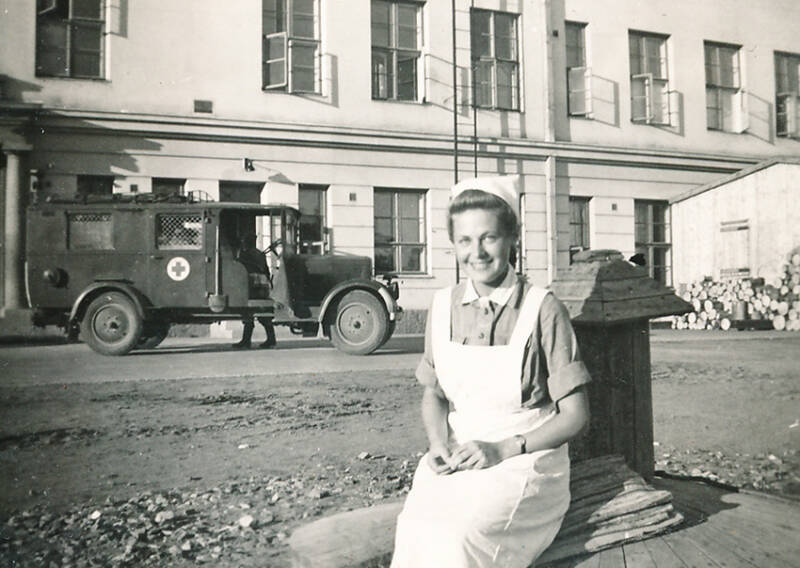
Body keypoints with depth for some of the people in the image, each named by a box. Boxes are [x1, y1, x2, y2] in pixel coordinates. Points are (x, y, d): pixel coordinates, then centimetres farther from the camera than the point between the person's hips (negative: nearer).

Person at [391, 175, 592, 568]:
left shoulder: (542, 311, -8)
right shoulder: (443, 307, 5)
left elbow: (575, 416, -5)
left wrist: (505, 449, -16)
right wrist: (439, 444, -4)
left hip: (528, 459, -3)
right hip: (459, 458, 4)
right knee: (414, 531, -24)